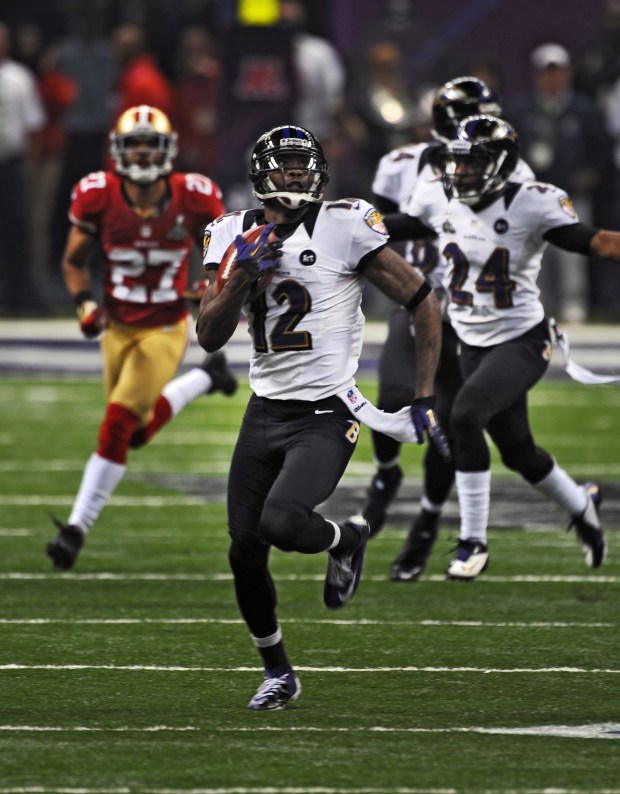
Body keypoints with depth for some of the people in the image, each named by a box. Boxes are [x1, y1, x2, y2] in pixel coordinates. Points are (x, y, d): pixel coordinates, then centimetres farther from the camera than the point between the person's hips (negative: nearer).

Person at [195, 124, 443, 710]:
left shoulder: (344, 230, -10)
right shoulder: (235, 237, 4)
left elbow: (424, 305, -5)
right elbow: (209, 337, -1)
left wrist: (423, 398, -7)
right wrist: (242, 277, -16)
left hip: (326, 414, -5)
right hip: (265, 413, 5)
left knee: (281, 523, -27)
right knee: (245, 552, 5)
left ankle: (346, 540, 9)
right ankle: (277, 672, 27)